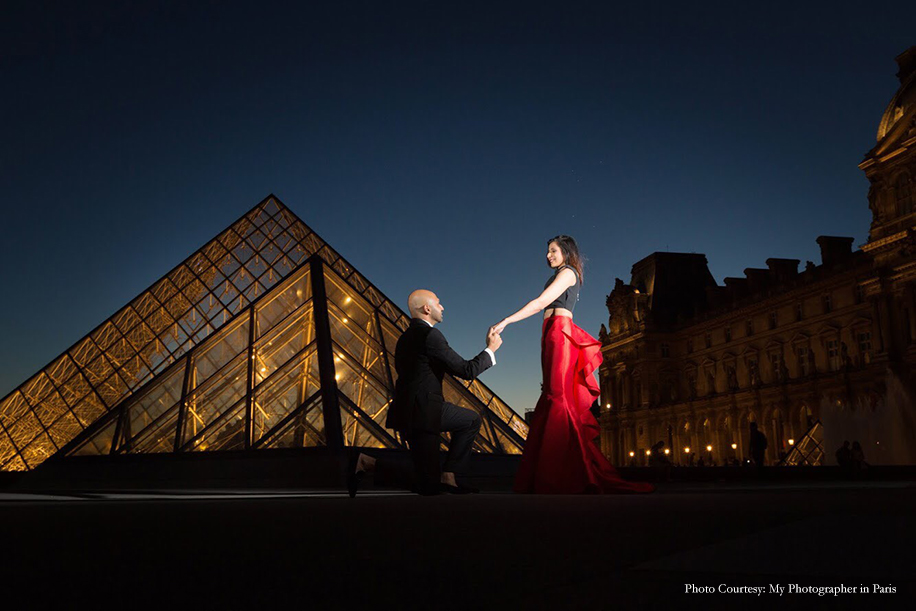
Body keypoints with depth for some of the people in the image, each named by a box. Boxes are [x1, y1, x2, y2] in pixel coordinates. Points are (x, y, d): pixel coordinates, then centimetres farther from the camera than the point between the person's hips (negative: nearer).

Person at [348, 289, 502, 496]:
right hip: (420, 413, -10)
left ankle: (447, 476, 13)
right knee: (428, 487, -1)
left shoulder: (406, 336, 14)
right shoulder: (430, 335, -15)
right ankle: (367, 463, -5)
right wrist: (491, 349, 1)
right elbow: (467, 370, -14)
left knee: (471, 420, 19)